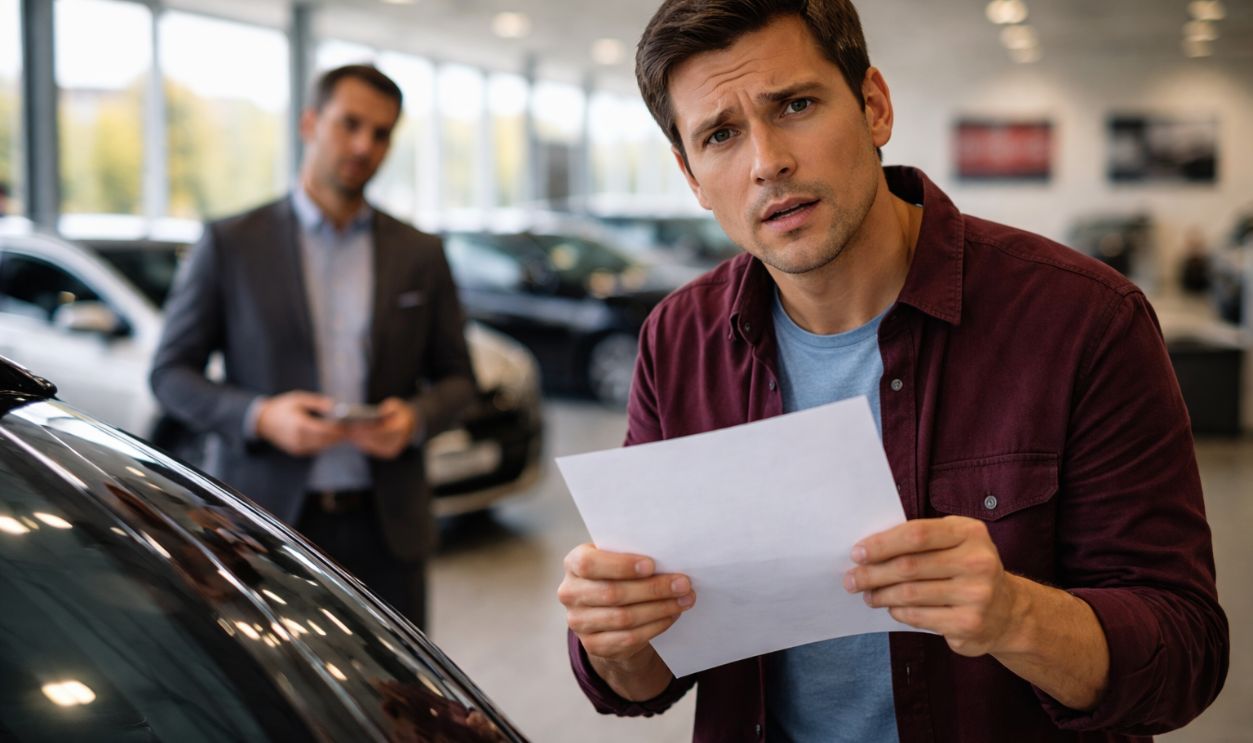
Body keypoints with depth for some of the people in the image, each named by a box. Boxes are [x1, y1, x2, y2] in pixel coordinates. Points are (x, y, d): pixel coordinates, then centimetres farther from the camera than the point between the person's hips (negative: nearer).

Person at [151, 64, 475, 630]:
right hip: (264, 520, -2)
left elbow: (455, 377, 13)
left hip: (383, 527, 2)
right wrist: (259, 416, -15)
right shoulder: (231, 244, 3)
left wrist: (416, 418, -9)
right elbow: (171, 373, 3)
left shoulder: (420, 255, 10)